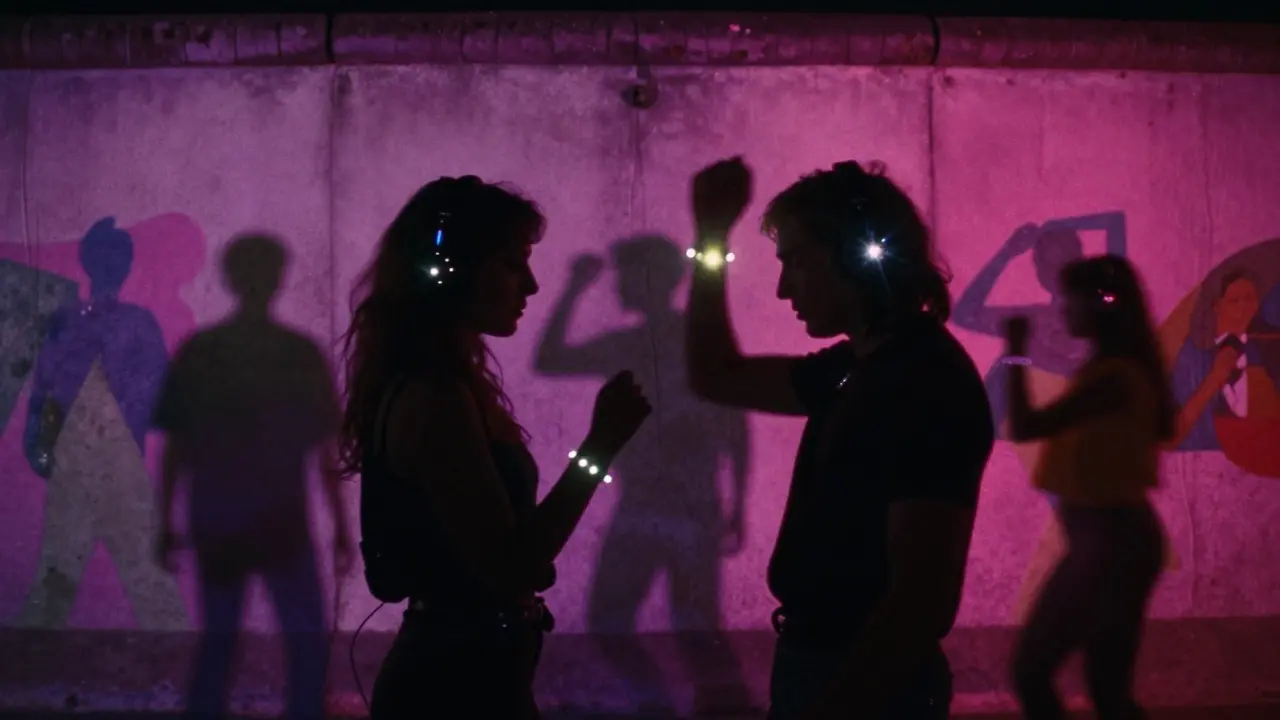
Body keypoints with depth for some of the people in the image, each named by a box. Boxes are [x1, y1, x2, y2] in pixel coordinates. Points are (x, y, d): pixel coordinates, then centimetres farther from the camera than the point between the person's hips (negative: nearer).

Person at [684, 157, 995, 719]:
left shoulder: (928, 382, -21)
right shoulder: (851, 368, 6)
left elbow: (924, 599, -27)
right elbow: (717, 378, 18)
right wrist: (711, 235, 11)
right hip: (814, 662, 9)